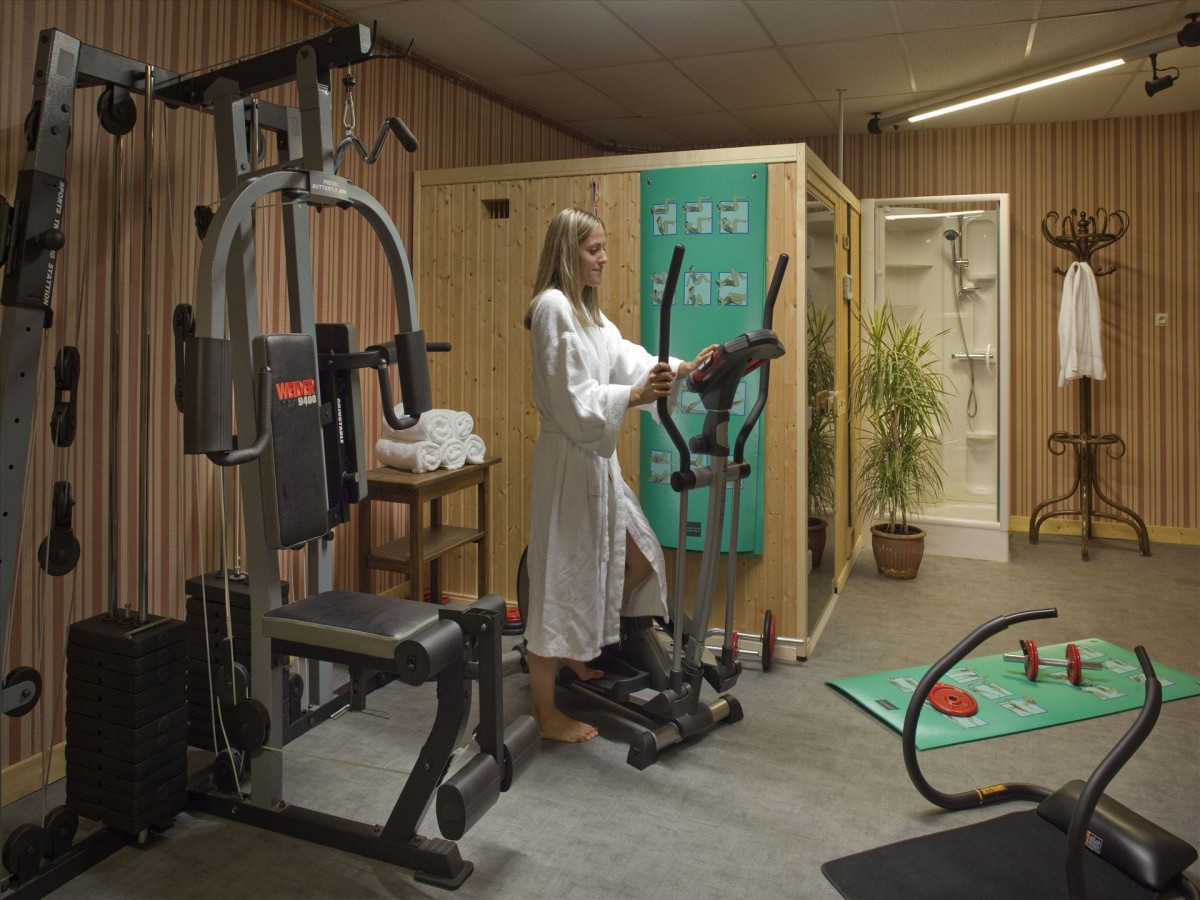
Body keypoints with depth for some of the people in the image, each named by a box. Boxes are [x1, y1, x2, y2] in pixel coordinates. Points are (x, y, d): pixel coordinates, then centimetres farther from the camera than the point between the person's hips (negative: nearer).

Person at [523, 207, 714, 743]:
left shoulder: (587, 310, 16)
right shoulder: (553, 308, -15)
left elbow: (624, 357, 9)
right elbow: (573, 399, -22)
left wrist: (681, 370, -2)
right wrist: (634, 395, -34)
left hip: (596, 458, 10)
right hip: (568, 461, -10)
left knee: (638, 559, 16)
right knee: (561, 579, -1)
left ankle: (574, 651, 35)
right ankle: (547, 714, 13)